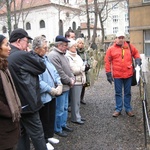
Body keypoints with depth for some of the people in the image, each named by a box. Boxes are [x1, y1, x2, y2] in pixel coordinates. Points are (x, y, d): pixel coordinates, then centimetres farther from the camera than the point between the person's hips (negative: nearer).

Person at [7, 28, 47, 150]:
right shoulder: (22, 55, -20)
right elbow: (42, 67, -9)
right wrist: (32, 53, 1)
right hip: (26, 102, -9)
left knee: (22, 132, 20)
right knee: (37, 133, 3)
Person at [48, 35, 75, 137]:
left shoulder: (63, 54, 14)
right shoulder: (53, 55, -19)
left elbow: (69, 69, 19)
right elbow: (60, 73, -23)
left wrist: (72, 78, 3)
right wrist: (69, 81, -13)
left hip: (66, 86, 10)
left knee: (65, 107, 20)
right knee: (59, 109, 2)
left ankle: (63, 124, 35)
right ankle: (57, 129, 17)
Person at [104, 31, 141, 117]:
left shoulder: (130, 47, 4)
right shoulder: (111, 49, -3)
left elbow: (136, 53, 22)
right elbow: (107, 62, -2)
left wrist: (138, 59, 3)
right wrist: (108, 74, -5)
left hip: (128, 74, 2)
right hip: (117, 75, -2)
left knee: (127, 93, 12)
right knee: (118, 93, 9)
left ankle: (128, 109, 25)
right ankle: (118, 109, 20)